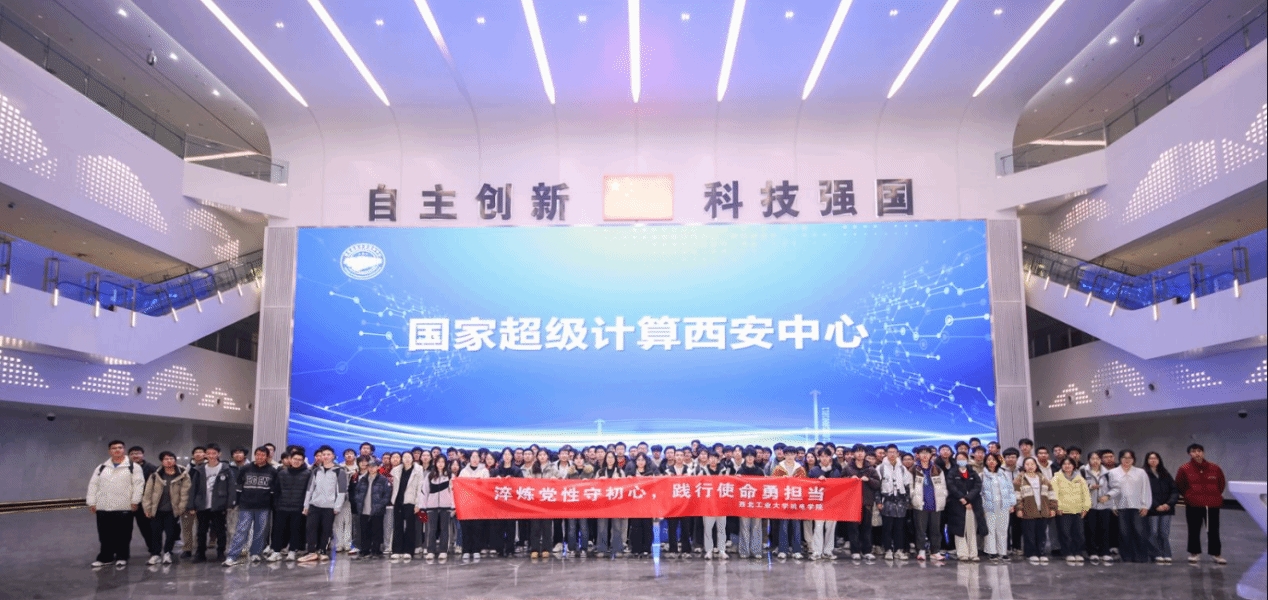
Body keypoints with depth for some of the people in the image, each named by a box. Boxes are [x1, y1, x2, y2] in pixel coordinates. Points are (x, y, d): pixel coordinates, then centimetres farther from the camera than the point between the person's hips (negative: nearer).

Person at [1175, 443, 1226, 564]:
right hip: (1193, 505, -1)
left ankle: (1215, 553, 15)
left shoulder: (1214, 468, 4)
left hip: (1213, 504, 2)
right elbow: (1180, 485, 7)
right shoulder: (1184, 469, -2)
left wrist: (1216, 496, 10)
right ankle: (1194, 553, 15)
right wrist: (1188, 496, 4)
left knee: (1213, 531, 5)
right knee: (1194, 530, 4)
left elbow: (1222, 483, 15)